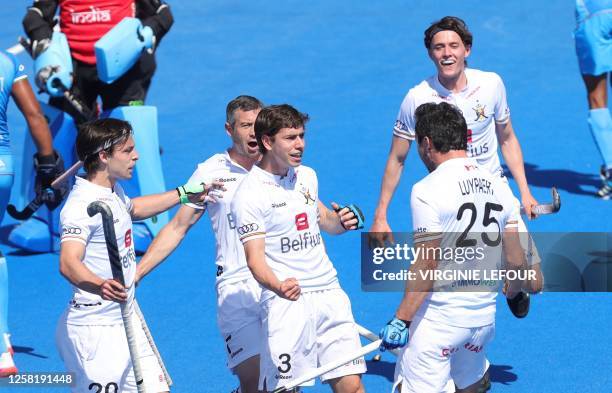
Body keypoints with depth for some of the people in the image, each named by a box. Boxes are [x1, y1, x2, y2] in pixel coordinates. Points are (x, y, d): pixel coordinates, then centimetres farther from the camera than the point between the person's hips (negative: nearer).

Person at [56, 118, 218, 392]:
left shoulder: (114, 192, 13)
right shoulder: (82, 204, -18)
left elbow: (132, 208, 38)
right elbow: (68, 263, -32)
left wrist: (185, 194, 41)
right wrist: (100, 286, -51)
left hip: (128, 321, 10)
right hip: (95, 329, -10)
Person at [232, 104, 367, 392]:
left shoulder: (307, 176, 13)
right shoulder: (249, 194, -9)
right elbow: (254, 258, -16)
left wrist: (341, 222, 9)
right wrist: (279, 287, -35)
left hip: (330, 294, 6)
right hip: (286, 302, -6)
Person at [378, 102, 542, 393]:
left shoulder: (428, 190, -13)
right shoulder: (497, 186, 6)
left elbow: (426, 264, -18)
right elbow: (516, 260, 10)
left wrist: (401, 320, -15)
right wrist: (514, 289, 31)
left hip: (438, 319, -7)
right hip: (484, 316, 7)